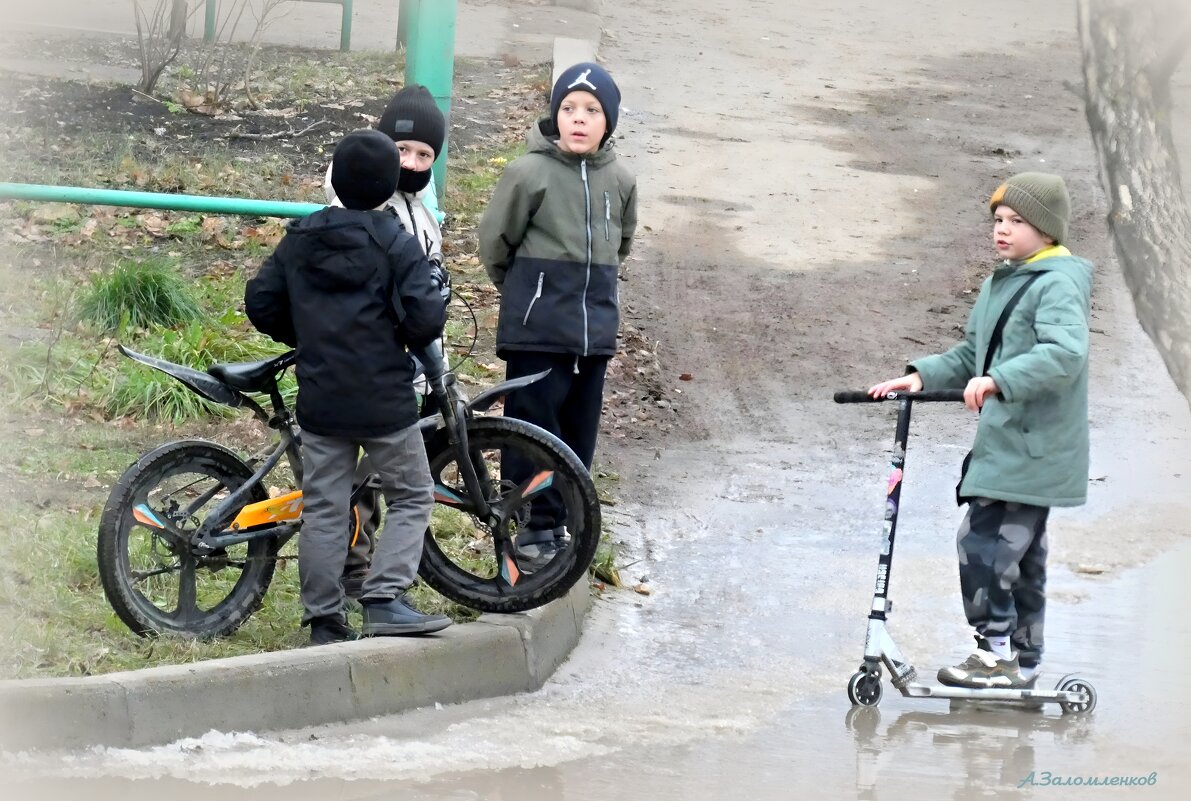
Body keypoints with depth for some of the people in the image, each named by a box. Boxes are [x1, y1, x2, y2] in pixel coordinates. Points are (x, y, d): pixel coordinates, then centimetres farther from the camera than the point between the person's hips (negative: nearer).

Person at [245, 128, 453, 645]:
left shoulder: (299, 241, 5)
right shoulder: (395, 244, -10)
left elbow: (260, 303, 7)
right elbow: (425, 316, -18)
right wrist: (410, 339, 5)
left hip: (319, 401, 4)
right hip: (384, 400, -4)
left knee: (323, 507, 8)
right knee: (411, 497, 8)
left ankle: (323, 621, 8)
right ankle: (385, 599, -8)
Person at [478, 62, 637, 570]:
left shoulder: (619, 181, 4)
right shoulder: (530, 174, -10)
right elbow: (494, 241, 1)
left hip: (594, 331, 5)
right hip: (537, 330, -4)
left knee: (578, 434, 9)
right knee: (534, 430, -4)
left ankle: (558, 524, 20)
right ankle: (535, 528, 3)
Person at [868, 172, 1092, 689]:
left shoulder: (1059, 284, -13)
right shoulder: (1001, 284, 17)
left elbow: (1065, 353, -30)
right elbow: (971, 355, 23)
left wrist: (998, 380, -39)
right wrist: (924, 376, 7)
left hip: (1032, 448, -10)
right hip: (1004, 443, 10)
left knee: (983, 544, -14)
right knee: (1018, 556, 15)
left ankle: (998, 655, -7)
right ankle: (1023, 660, 22)